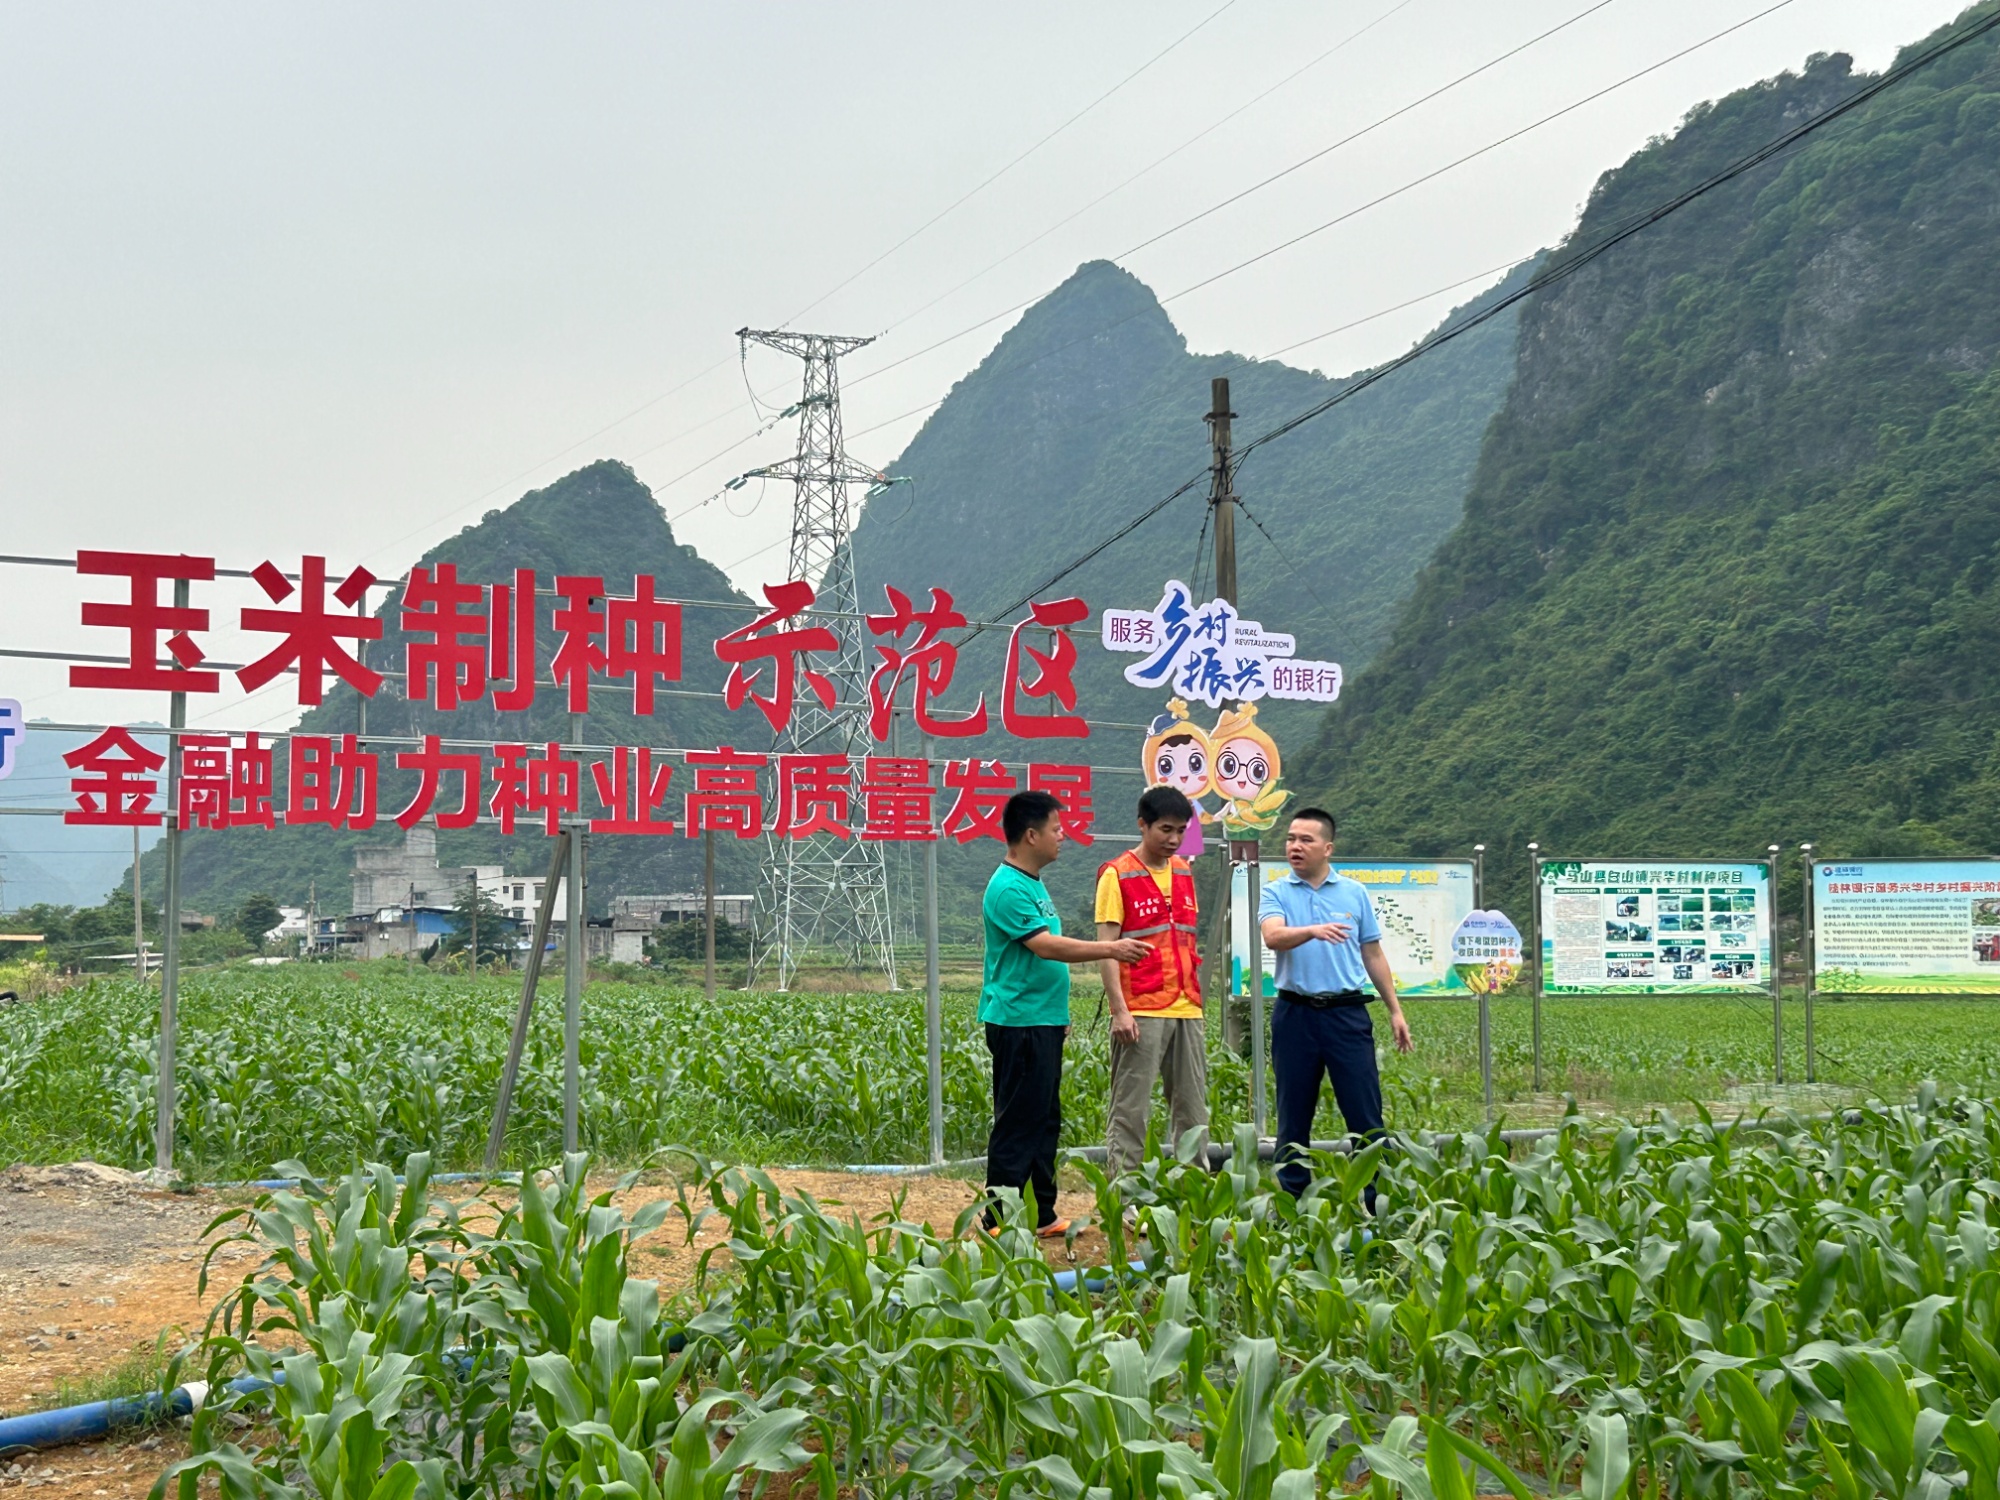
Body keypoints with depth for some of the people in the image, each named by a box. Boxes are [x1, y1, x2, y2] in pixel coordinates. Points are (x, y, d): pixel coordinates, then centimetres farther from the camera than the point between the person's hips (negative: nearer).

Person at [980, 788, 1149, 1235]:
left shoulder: (1033, 883, 16)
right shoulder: (1007, 888, -16)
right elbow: (1045, 945, -24)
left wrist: (1059, 1013, 23)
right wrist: (1111, 950, -23)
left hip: (1043, 1022, 10)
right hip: (1017, 1024, -10)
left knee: (1045, 1122, 14)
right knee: (1017, 1124, -7)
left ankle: (1042, 1217, 21)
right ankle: (999, 1224, -2)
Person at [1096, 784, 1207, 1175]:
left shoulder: (1184, 873, 14)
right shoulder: (1117, 875, -5)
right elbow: (1106, 947, -8)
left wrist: (1196, 997, 15)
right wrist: (1119, 1010, -15)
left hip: (1186, 1010, 6)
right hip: (1140, 1011, -6)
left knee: (1193, 1110, 8)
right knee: (1129, 1111, -2)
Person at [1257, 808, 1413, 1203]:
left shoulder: (1355, 893, 9)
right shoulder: (1275, 893, 3)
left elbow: (1373, 954, 14)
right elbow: (1273, 936, -17)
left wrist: (1395, 1010, 11)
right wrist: (1313, 930, -36)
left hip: (1347, 1012, 1)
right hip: (1295, 1013, 0)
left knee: (1366, 1117, -2)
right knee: (1293, 1120, 5)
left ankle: (1376, 1201, 3)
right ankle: (1292, 1203, 14)